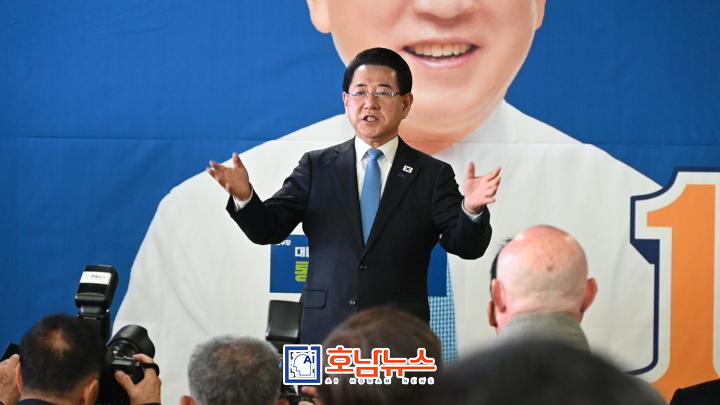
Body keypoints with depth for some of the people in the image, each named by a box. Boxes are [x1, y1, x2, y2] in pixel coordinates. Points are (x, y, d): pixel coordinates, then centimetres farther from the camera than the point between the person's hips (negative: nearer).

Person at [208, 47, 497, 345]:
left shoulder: (433, 175, 4)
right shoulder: (317, 167, 8)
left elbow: (467, 247, -5)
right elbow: (269, 228, 2)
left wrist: (471, 210, -27)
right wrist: (243, 195, -19)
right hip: (325, 333, 1)